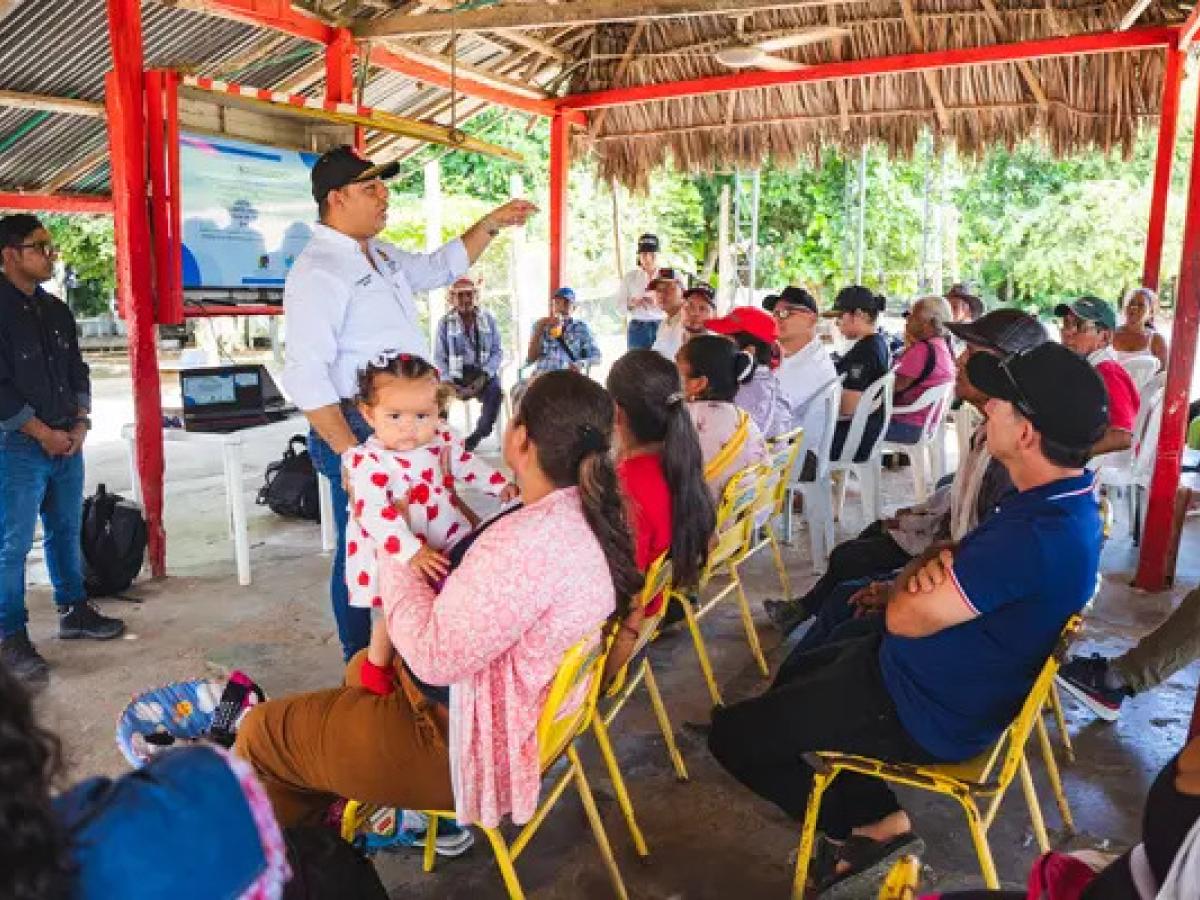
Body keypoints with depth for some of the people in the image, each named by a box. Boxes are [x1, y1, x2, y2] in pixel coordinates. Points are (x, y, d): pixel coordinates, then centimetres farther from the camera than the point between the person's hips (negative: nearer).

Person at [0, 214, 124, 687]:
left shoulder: (56, 310, 12)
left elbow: (78, 371, 15)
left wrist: (80, 423, 2)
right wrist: (42, 433, -13)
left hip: (67, 442, 7)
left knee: (66, 531, 16)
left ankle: (74, 611, 30)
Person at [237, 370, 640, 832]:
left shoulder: (527, 540, -34)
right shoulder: (593, 512, -3)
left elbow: (435, 655, -27)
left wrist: (393, 549, -16)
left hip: (479, 746, -10)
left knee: (261, 732, 6)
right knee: (363, 667, 31)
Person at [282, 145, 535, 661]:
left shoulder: (383, 255, 12)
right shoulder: (318, 271, -17)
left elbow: (441, 268, 30)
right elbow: (306, 377, -22)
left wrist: (491, 224, 21)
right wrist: (350, 454, -25)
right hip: (359, 429, -9)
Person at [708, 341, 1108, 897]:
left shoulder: (1036, 536, -35)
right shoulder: (1066, 499, -2)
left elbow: (907, 618, -27)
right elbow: (967, 564, 10)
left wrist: (914, 578, -7)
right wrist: (933, 568, -11)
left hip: (926, 712, -10)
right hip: (950, 678, 10)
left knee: (732, 733, -2)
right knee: (798, 675, 28)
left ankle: (872, 828, 13)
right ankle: (876, 823, 20)